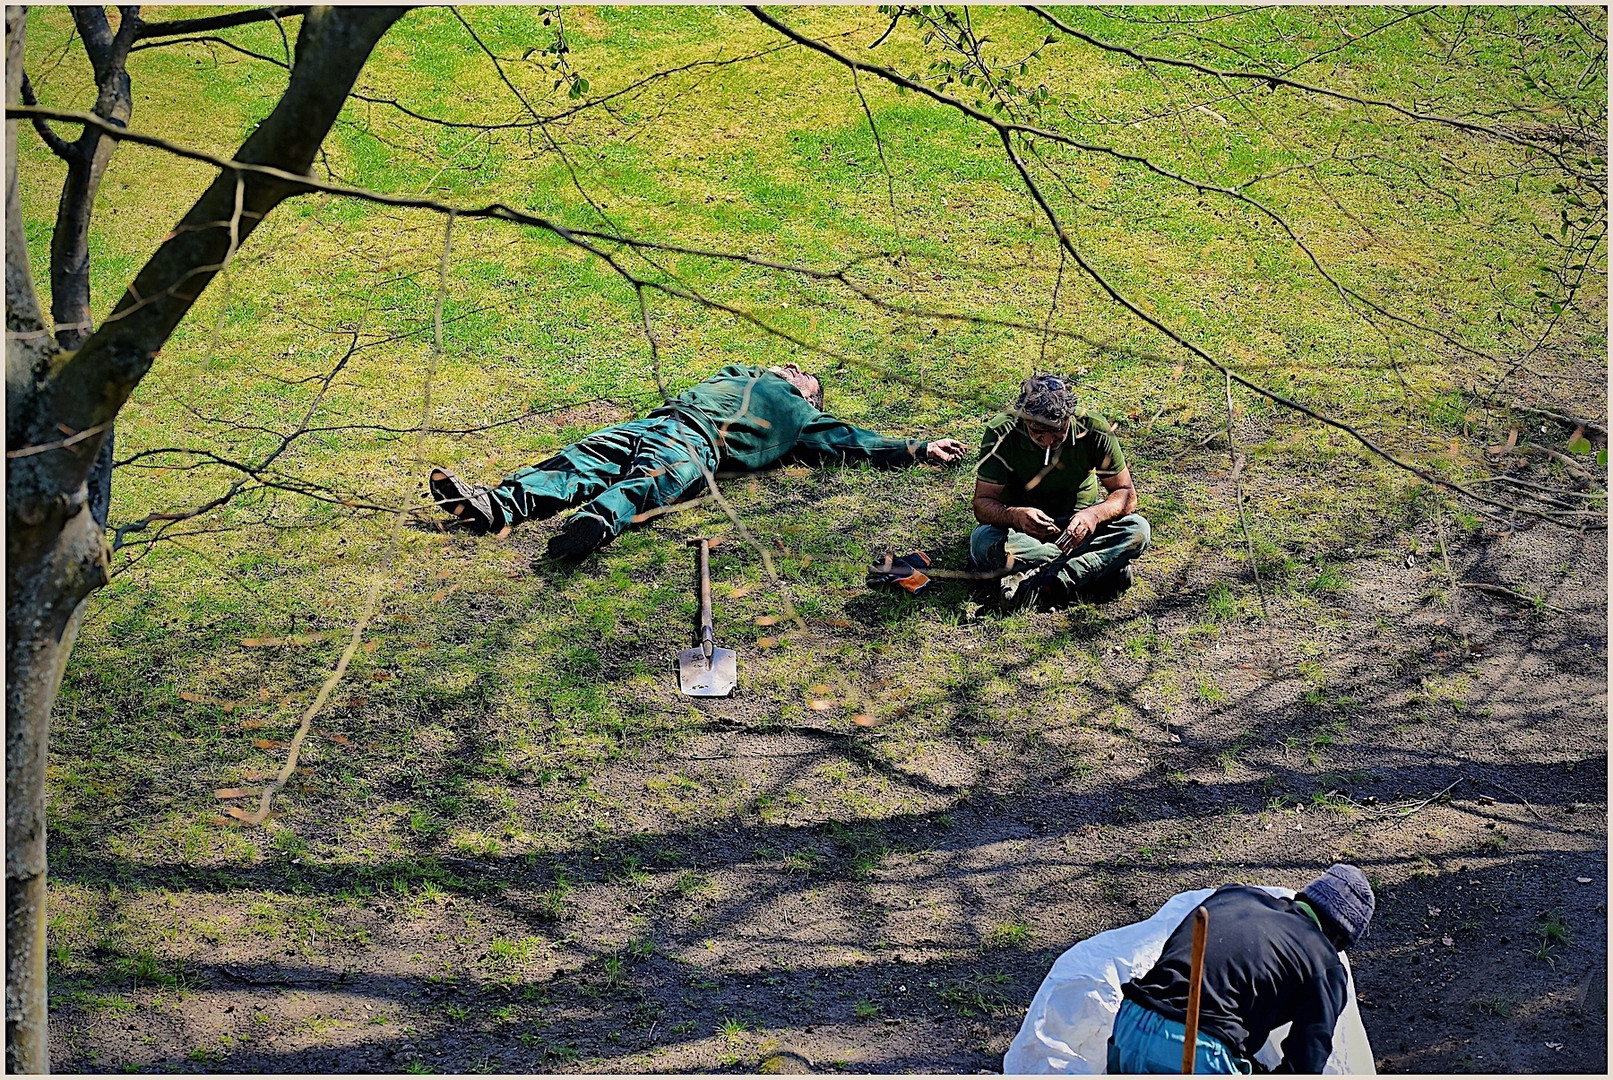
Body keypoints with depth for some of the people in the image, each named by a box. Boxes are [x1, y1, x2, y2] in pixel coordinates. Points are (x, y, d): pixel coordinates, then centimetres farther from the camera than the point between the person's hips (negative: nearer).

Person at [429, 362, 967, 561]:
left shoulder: (803, 416, 28)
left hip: (697, 444, -5)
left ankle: (598, 522, -64)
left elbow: (852, 441, 23)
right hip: (658, 421, 5)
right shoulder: (740, 375, 43)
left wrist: (917, 450, 20)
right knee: (582, 461, -18)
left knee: (648, 480, -37)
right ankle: (497, 505, -34)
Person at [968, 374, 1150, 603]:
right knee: (983, 542, -34)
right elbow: (982, 504, -20)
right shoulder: (1002, 432, -20)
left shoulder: (1094, 429, -17)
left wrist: (1094, 514, -34)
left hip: (1079, 523, 1)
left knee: (1137, 529, -27)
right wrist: (1016, 515, -42)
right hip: (1022, 525, -1)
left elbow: (1126, 494, -12)